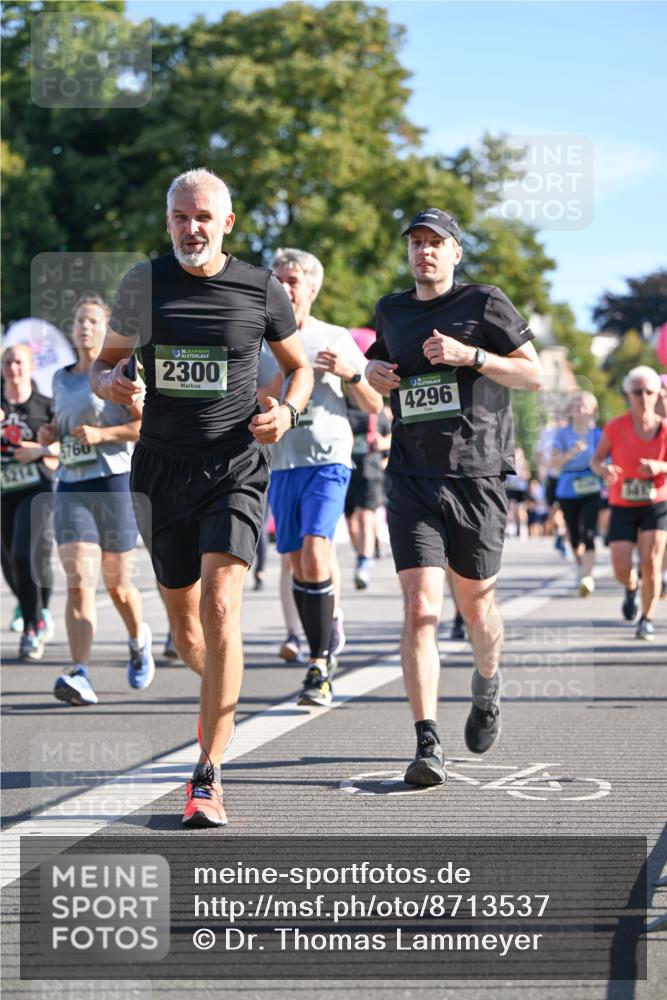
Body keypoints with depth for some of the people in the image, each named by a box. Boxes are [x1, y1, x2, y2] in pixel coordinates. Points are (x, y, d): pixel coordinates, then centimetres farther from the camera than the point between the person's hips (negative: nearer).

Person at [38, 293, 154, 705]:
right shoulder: (62, 378, 15)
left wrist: (102, 433, -19)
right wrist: (51, 433, 9)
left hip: (114, 483, -4)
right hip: (71, 487, 4)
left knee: (118, 585, 7)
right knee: (78, 584, -12)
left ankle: (139, 641, 38)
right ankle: (81, 675, -21)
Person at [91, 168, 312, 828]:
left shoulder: (260, 289, 1)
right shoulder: (143, 284, 4)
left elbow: (299, 366, 14)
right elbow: (105, 362, 13)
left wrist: (287, 411, -7)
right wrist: (111, 383, -11)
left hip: (235, 468, -3)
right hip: (162, 470, 3)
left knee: (219, 607, -20)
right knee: (184, 627, 10)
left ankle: (207, 780, -18)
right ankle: (221, 689, 47)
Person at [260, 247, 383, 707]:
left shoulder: (336, 339, 5)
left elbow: (374, 405, 7)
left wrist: (350, 374, -11)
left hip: (328, 462, -4)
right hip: (281, 464, 4)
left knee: (315, 558, -19)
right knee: (298, 567, 6)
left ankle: (319, 667, -15)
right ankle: (321, 658, 18)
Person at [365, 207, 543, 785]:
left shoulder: (484, 304, 1)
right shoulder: (391, 311, 13)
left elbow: (534, 374, -1)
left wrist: (469, 355, -14)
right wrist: (374, 370, 9)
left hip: (477, 478, -2)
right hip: (412, 482, 2)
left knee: (475, 605, 12)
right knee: (421, 607, -13)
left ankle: (487, 687, 44)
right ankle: (428, 744, -15)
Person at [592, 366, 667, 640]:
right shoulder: (615, 427, -10)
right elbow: (596, 459, 0)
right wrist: (603, 469, -23)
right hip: (623, 507, 0)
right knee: (621, 571, -6)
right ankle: (632, 588, 33)